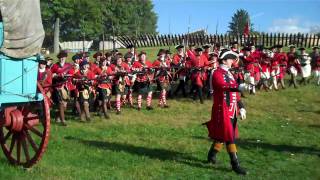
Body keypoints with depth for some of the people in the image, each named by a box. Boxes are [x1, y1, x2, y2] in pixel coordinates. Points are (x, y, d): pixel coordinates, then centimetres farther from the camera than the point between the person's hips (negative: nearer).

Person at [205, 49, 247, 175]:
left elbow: (234, 92, 18)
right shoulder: (217, 74, -12)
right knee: (229, 136, -5)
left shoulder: (229, 74, 16)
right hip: (223, 110, -9)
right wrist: (237, 88, -51)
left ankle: (211, 155, 34)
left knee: (222, 135, 17)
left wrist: (241, 108, 12)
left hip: (231, 110, 9)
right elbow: (223, 86, -33)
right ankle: (235, 164, 2)